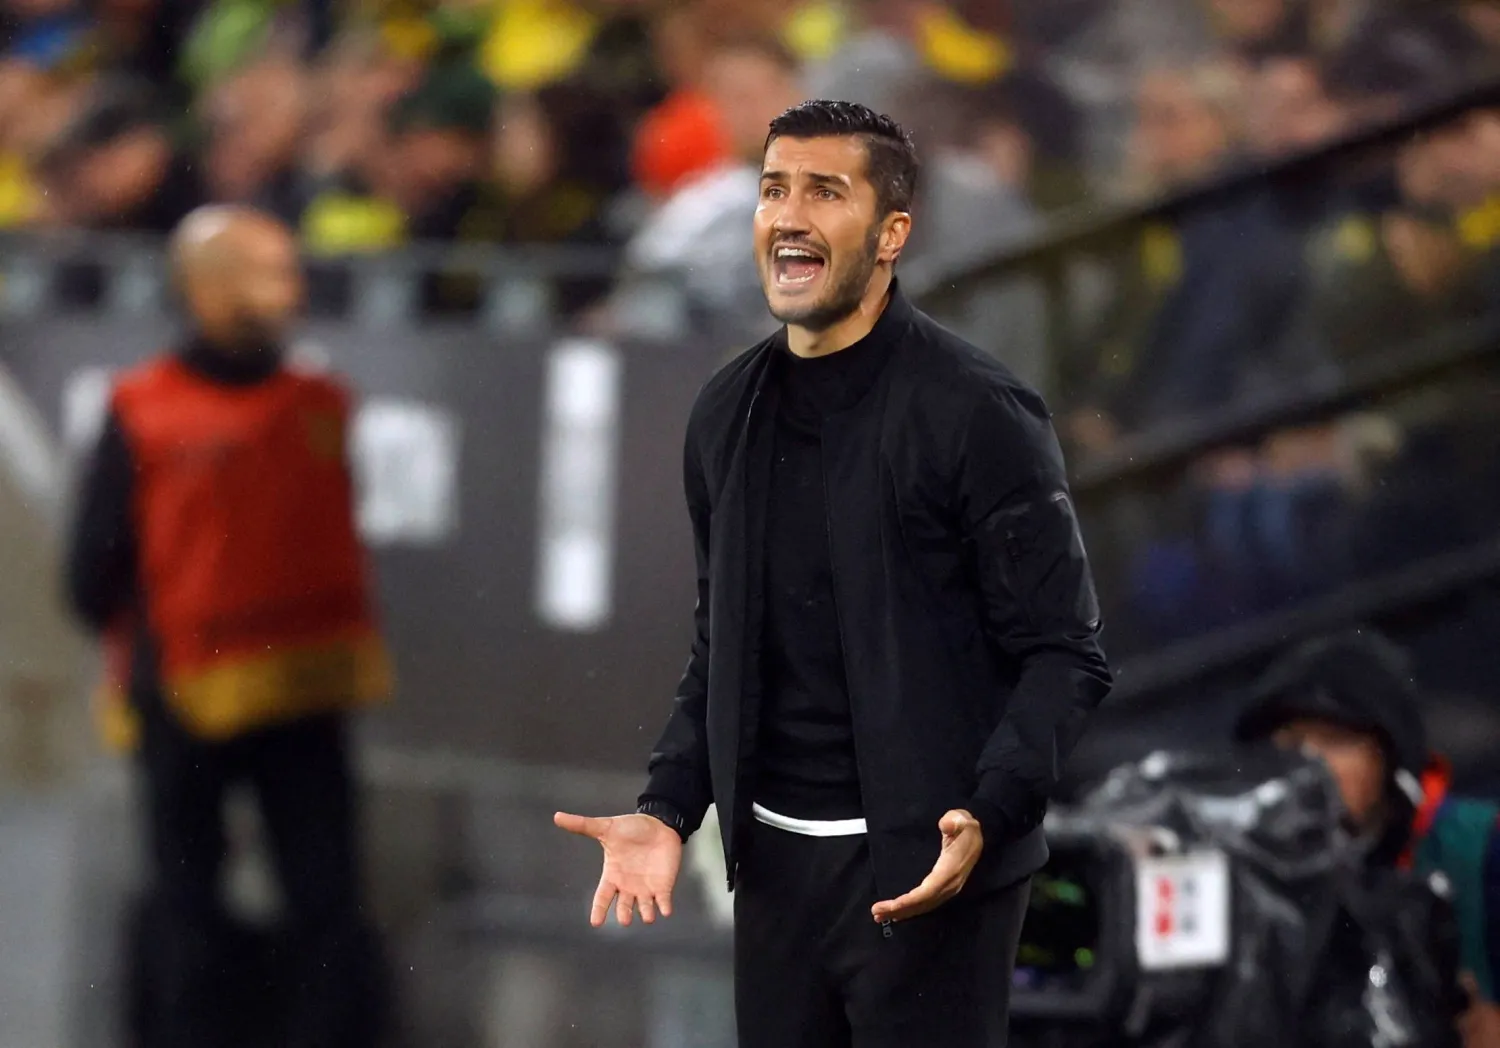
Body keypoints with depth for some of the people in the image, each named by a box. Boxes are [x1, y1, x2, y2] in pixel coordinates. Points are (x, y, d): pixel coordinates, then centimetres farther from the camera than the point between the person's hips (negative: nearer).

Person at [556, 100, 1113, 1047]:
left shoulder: (978, 411, -9)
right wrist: (668, 809, 5)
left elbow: (1066, 656, -10)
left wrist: (987, 814, -24)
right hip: (776, 863, 6)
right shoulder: (727, 416, 10)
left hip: (926, 873, -6)